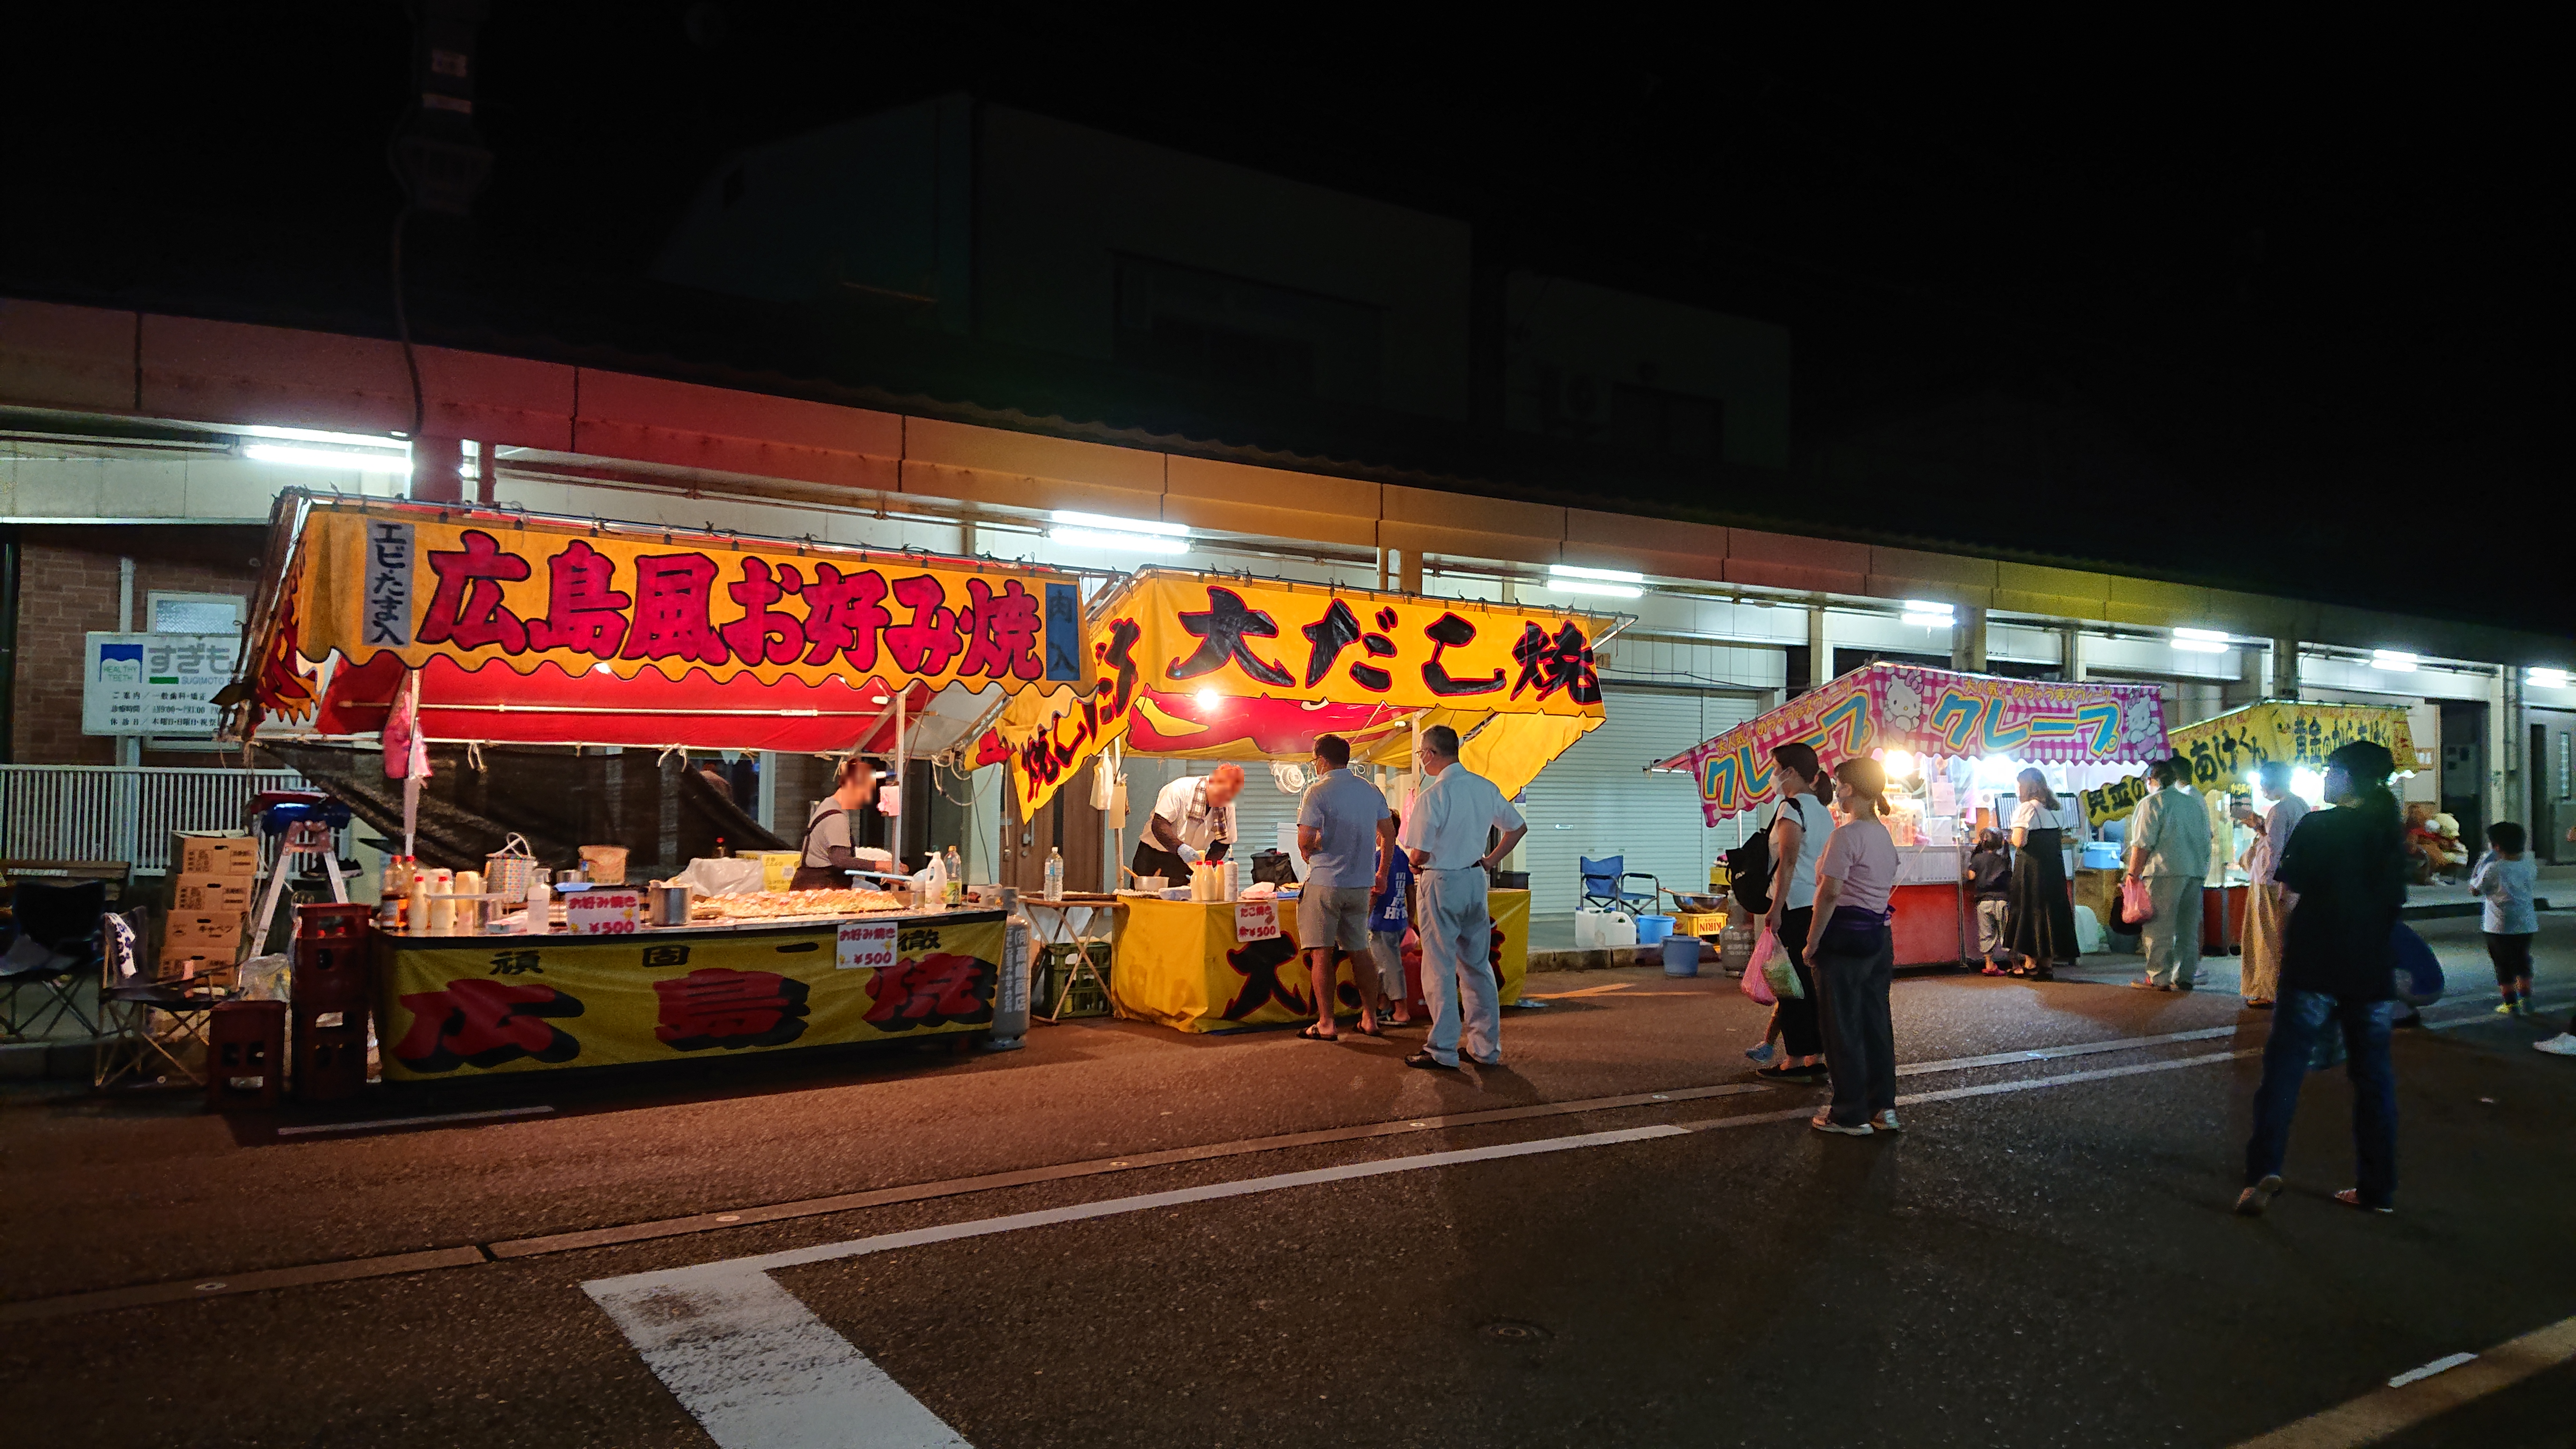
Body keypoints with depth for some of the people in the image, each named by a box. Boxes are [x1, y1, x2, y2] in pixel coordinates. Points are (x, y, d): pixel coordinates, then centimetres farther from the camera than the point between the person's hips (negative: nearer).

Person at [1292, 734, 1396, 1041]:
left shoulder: (1319, 791, -10)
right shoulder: (1371, 791, 8)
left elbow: (1306, 839, -17)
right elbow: (1389, 834, 12)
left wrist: (1310, 855, 5)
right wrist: (1381, 873, 23)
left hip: (1324, 881, -6)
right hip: (1361, 884, 6)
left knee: (1322, 953, 0)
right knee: (1359, 951, 14)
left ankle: (1326, 1024, 0)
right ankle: (1370, 1019, 17)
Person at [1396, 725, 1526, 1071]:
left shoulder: (1433, 796, -17)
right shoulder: (1486, 788, 4)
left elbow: (1420, 854, -18)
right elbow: (1519, 828, 15)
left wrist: (1416, 864, 4)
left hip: (1442, 884, -7)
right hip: (1476, 880, 7)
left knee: (1440, 969, 2)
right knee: (1478, 966, 13)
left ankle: (1443, 1051, 6)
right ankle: (1486, 1048, 18)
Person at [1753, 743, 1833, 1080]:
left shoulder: (1792, 807, -11)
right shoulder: (1821, 810, 16)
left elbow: (1788, 861, -20)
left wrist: (1776, 907, -23)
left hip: (1796, 906, -9)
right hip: (1819, 907, 9)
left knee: (1791, 981, -3)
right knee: (1811, 982, 12)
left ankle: (1795, 1061, 0)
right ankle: (1817, 1056, 15)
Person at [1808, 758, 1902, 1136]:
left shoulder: (1847, 835, -15)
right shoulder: (1885, 836, 12)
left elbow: (1830, 893, -18)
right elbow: (1885, 888, 15)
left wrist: (1813, 941, -13)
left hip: (1845, 935, -9)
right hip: (1880, 936, 9)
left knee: (1843, 1025, 0)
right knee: (1876, 1020, 13)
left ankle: (1851, 1115, 6)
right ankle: (1883, 1107, 18)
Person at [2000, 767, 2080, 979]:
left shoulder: (2026, 809, -11)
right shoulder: (2057, 809, 11)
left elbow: (2019, 841, -18)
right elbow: (2062, 840, 14)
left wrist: (2014, 836, 2)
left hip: (2030, 868, -6)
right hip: (2055, 867, 6)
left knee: (2029, 908, 2)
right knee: (2051, 908, 9)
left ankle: (2030, 963, 3)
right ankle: (2048, 963, 11)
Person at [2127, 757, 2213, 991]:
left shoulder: (2153, 803, -4)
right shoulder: (2196, 803, 17)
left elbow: (2142, 844, -10)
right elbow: (2206, 840, 21)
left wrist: (2133, 874, -6)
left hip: (2165, 872, -7)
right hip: (2197, 872, 7)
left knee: (2159, 928, -4)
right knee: (2188, 928, 11)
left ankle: (2159, 979, -5)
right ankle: (2185, 978, 12)